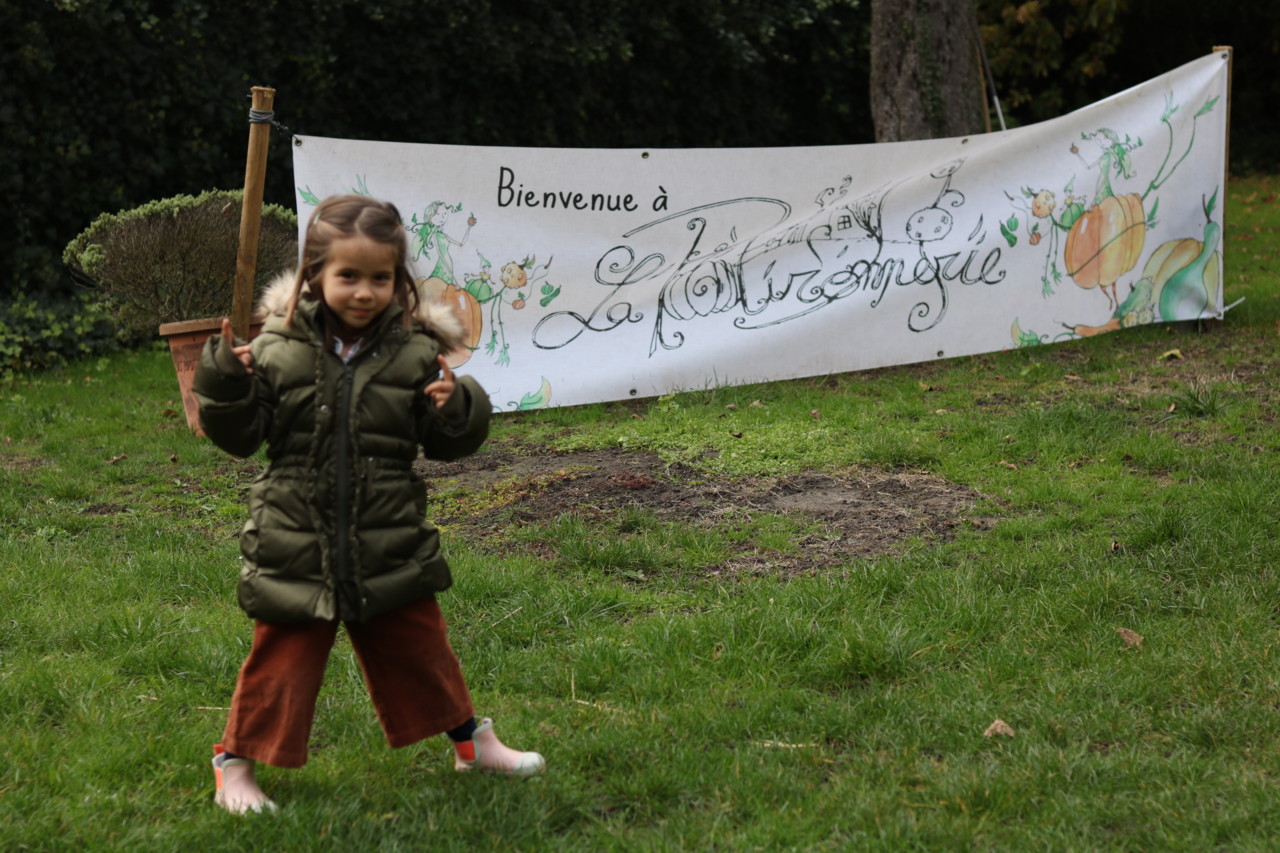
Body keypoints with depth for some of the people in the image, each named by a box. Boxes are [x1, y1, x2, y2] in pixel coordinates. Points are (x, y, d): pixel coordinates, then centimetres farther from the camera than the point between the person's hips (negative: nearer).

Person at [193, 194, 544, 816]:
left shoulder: (415, 352, -3)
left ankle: (471, 741, 35)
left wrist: (455, 410, -18)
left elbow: (447, 445, 3)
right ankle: (235, 763, 22)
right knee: (281, 658, 7)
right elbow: (240, 435, -2)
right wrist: (225, 382, -19)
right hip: (296, 548, -2)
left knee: (419, 647, 16)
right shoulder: (276, 348, -7)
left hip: (389, 547, 2)